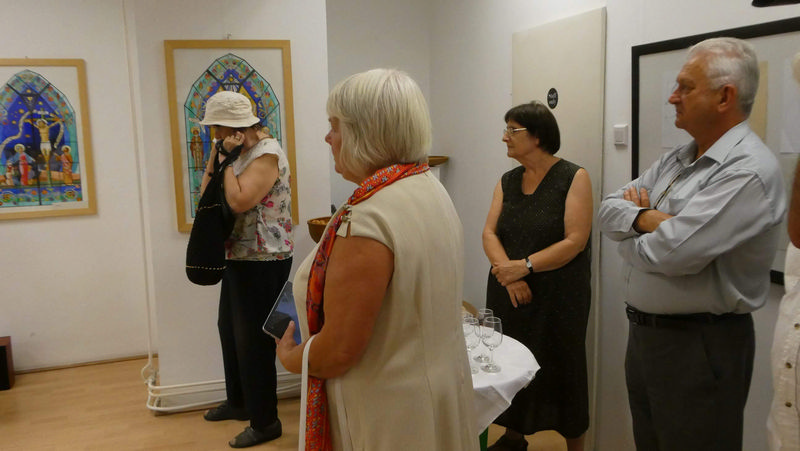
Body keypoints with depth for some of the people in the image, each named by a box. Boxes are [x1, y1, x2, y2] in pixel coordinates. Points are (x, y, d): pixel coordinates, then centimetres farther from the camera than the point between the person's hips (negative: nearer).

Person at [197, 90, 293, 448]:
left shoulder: (267, 153, -18)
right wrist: (216, 157, -1)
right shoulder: (238, 152, 11)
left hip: (263, 262, -10)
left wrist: (227, 159, -18)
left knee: (254, 339, -1)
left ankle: (265, 422, 13)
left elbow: (239, 201, -29)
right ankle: (238, 402, 39)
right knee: (230, 330, 20)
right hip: (239, 257, 10)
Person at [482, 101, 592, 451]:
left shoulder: (573, 178, -6)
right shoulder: (507, 182, 9)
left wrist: (525, 266, -19)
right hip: (508, 293, 5)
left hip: (558, 297, -4)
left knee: (561, 370, 5)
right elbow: (489, 233, 1)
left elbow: (575, 241, -14)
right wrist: (507, 271, -17)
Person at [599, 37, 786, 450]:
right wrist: (644, 218, -17)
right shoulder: (676, 159, 8)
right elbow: (608, 209, 4)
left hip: (701, 345, -8)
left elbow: (669, 253, -28)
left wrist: (630, 232, -7)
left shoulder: (749, 170, -20)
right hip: (643, 333, 8)